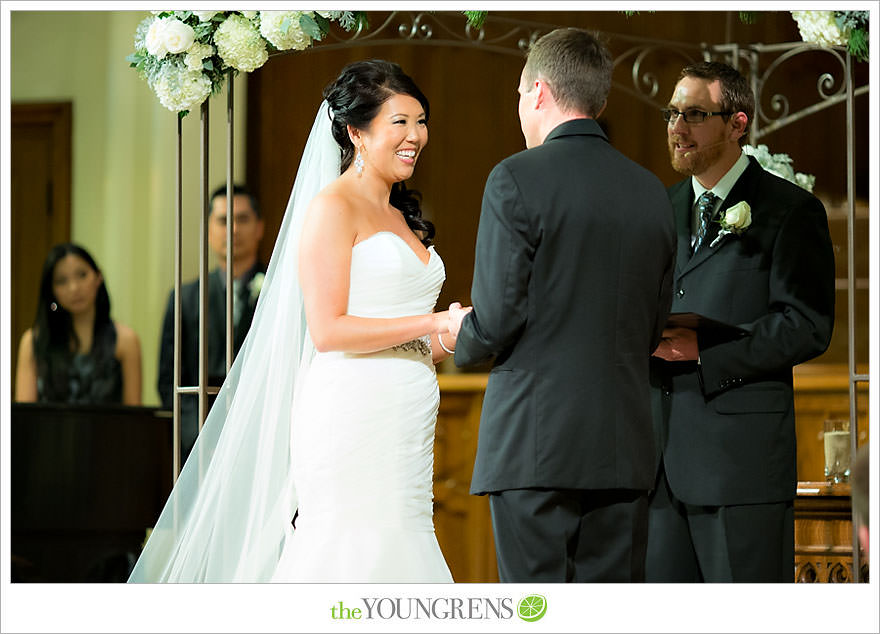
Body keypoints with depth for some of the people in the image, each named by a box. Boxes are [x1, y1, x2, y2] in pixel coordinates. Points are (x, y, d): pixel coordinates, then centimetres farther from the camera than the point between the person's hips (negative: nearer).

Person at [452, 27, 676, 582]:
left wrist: (460, 343, 11)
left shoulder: (517, 180, -7)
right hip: (624, 448, 5)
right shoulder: (651, 192, 11)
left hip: (535, 441, -5)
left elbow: (497, 321, -10)